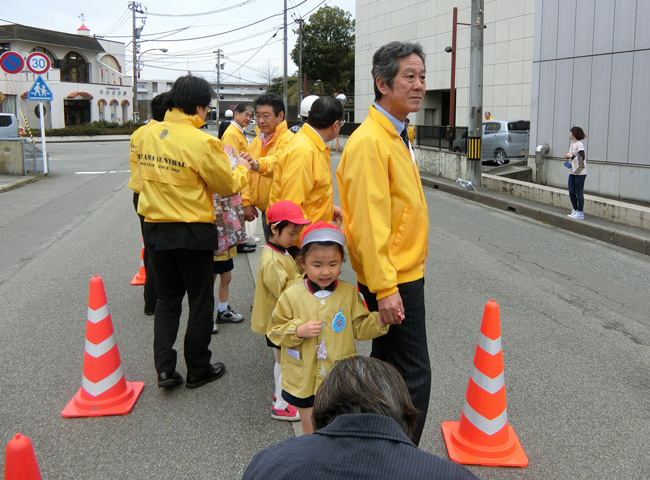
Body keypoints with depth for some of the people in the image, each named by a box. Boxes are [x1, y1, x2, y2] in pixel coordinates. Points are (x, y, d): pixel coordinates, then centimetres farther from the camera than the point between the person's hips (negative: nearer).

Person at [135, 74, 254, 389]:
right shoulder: (202, 142, -18)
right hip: (192, 233, -5)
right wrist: (242, 168, 12)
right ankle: (198, 371, 22)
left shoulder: (148, 135, 1)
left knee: (166, 299, 19)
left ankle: (164, 369, 15)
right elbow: (228, 186, -9)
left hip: (155, 229, 5)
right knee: (200, 302, 11)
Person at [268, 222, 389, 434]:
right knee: (310, 431, 16)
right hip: (303, 380, 0)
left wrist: (379, 321, -18)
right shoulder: (292, 295, -9)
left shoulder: (349, 293, -5)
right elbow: (275, 329, -4)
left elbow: (359, 329, -1)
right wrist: (298, 331, -20)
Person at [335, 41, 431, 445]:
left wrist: (392, 281, 19)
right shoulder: (370, 141, -19)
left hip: (404, 273, 10)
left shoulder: (395, 136, 13)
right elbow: (369, 223, -23)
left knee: (386, 363, 19)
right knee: (414, 375, -4)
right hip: (392, 278, -10)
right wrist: (385, 288, -23)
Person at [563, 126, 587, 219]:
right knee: (571, 192, 10)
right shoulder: (572, 144, 13)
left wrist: (571, 156, -21)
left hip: (580, 173, -8)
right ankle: (575, 210, 22)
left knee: (579, 192, -5)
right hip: (572, 172, 8)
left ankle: (581, 213, 1)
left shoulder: (579, 144, -13)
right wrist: (567, 156, 1)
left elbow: (582, 157, -22)